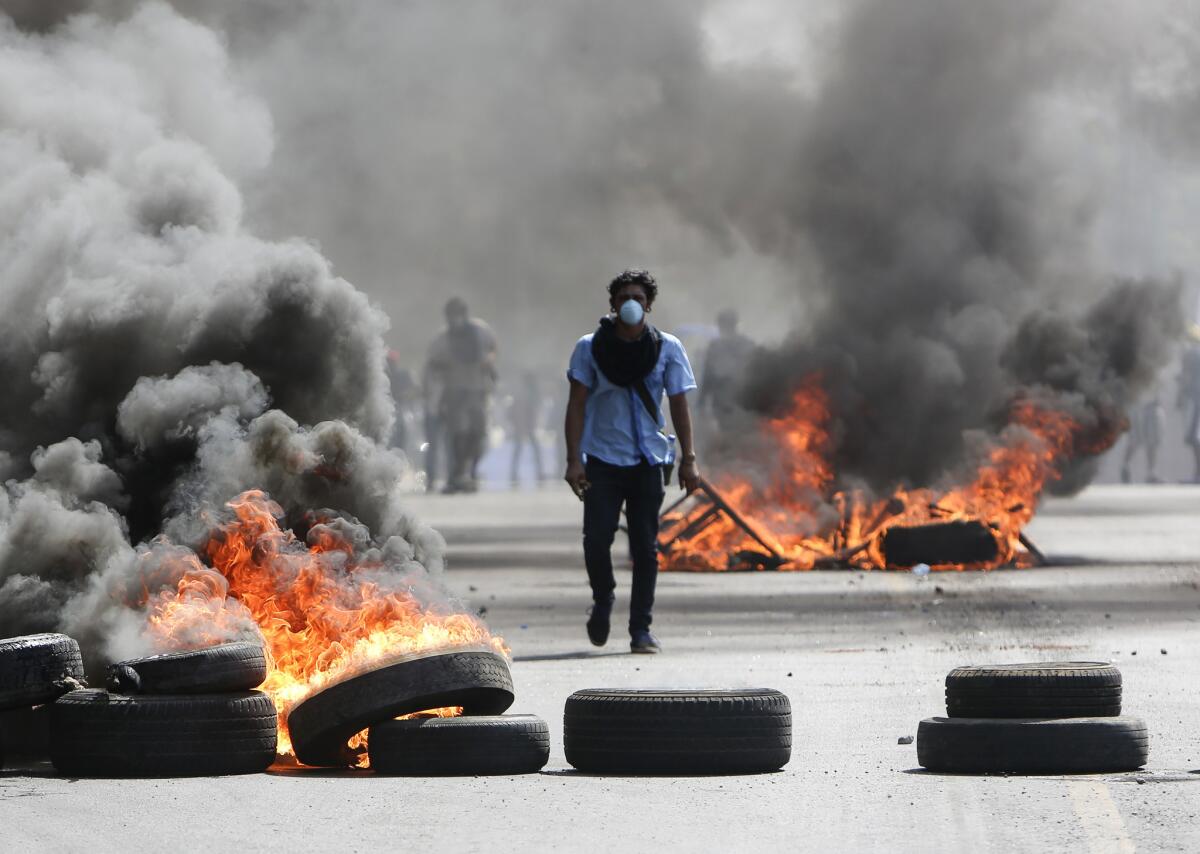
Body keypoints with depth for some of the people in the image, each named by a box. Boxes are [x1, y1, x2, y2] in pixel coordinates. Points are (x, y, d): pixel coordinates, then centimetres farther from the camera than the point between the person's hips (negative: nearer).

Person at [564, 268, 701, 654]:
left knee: (645, 546, 0)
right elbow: (577, 405, 1)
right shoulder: (591, 348, 1)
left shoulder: (667, 348, 4)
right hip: (603, 459, -1)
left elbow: (679, 405, 7)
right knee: (597, 538, -10)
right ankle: (602, 600, 19)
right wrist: (574, 459, -7)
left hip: (648, 460, 1)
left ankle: (640, 629, 6)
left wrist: (688, 459, 1)